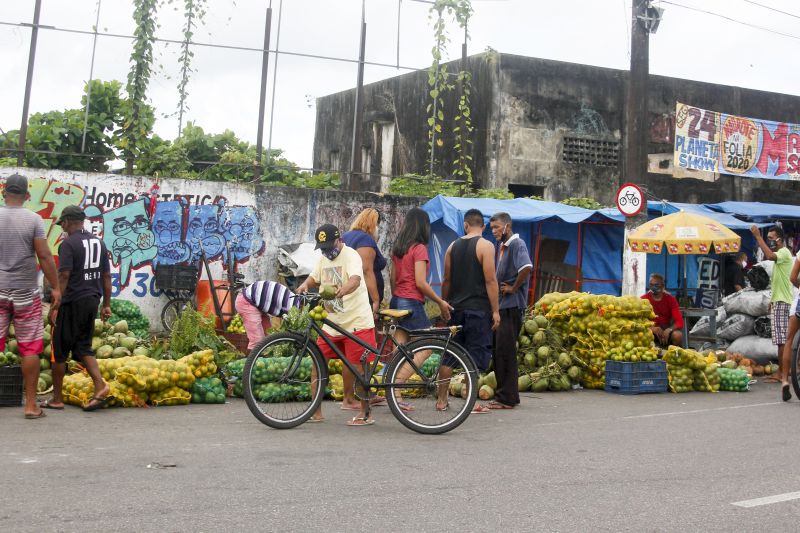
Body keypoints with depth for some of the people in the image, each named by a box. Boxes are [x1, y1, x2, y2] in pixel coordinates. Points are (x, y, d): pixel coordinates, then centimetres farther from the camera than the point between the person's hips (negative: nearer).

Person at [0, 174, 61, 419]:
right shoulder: (34, 219, -5)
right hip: (25, 293, -2)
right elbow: (44, 256, -9)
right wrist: (55, 288, -3)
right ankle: (31, 405, 5)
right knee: (30, 348, 4)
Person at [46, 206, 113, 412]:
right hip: (92, 301, 7)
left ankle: (57, 399, 12)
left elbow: (63, 276, -17)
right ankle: (100, 386, -3)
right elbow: (106, 276, 12)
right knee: (83, 347, 14)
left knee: (60, 350, 5)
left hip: (72, 302, -7)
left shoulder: (68, 244, -11)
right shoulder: (99, 243, 10)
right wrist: (106, 304, 17)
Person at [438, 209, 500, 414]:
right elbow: (490, 280, -12)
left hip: (455, 307, 5)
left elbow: (447, 280, 13)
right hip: (478, 308, -5)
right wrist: (495, 310, -9)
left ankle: (442, 400, 17)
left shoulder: (453, 246, 9)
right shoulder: (485, 246, -7)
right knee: (474, 355, 0)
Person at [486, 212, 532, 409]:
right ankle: (503, 395, 19)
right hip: (501, 306, 10)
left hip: (512, 306, -10)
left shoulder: (517, 244, -11)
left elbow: (526, 267, -28)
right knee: (499, 352, 12)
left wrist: (514, 288, -18)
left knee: (505, 352, -8)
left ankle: (507, 398, -3)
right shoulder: (501, 246, 17)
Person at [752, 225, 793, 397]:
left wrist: (758, 236, -30)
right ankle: (781, 374, 26)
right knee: (780, 341, 17)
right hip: (778, 301, 11)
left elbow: (769, 255, -34)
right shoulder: (779, 255, 21)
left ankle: (785, 379, -23)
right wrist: (772, 301, 24)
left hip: (783, 302, -11)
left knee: (784, 341, -17)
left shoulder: (784, 253, -10)